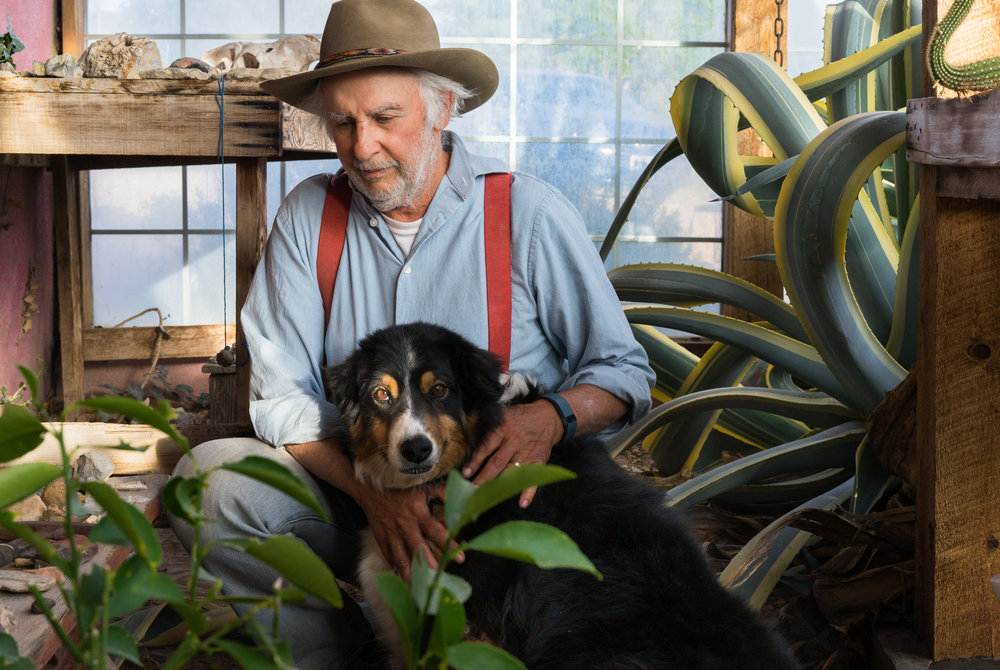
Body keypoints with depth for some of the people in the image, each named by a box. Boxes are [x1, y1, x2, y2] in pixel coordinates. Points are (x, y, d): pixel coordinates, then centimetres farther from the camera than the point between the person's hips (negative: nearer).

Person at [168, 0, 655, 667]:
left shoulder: (532, 213, -5)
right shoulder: (308, 216, 1)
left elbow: (625, 372, 1)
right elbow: (282, 396, -3)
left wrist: (551, 417, -23)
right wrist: (369, 486, -22)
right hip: (352, 491, 3)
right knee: (209, 476, -22)